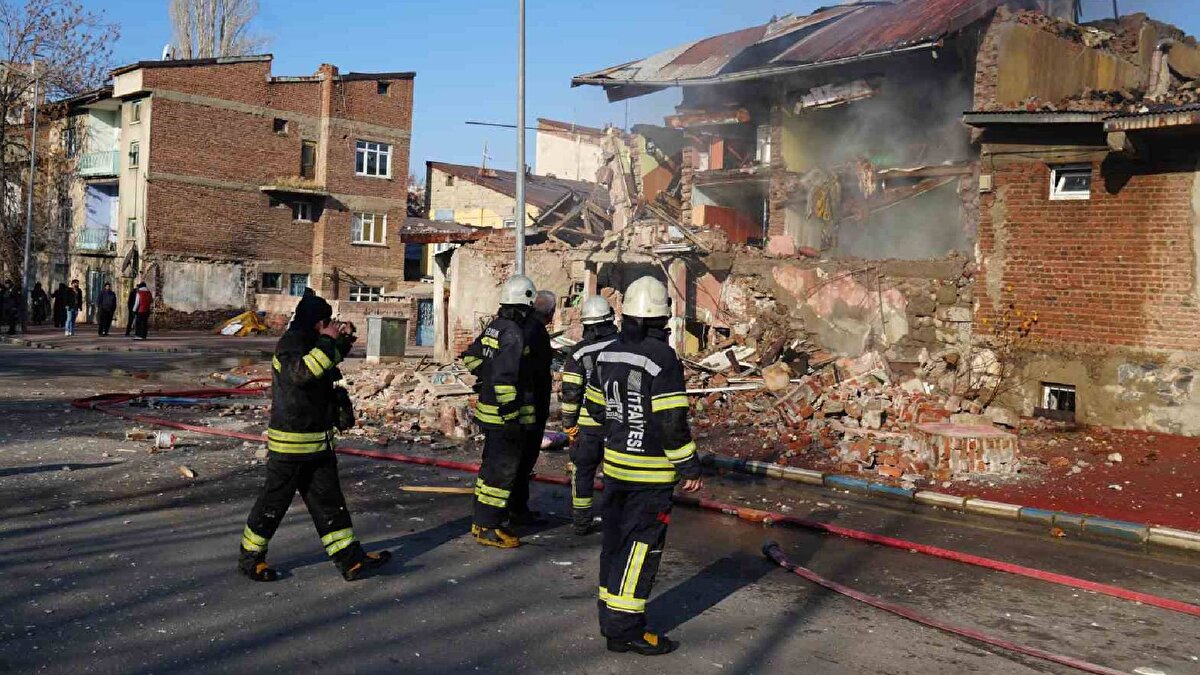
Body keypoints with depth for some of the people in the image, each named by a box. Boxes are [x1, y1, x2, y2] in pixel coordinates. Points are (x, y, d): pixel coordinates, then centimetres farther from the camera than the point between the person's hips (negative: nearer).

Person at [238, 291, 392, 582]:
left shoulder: (310, 342, 14)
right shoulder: (290, 344, -15)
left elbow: (333, 359, 33)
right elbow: (300, 372, -34)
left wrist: (343, 339, 13)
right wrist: (327, 341, -28)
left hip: (318, 442, 9)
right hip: (291, 443, -9)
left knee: (329, 501, 8)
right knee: (274, 502, 3)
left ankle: (351, 559, 9)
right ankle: (250, 557, 21)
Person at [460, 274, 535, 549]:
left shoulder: (494, 326, 8)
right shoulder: (514, 333, -20)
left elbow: (471, 356, 19)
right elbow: (504, 377, -26)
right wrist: (510, 416, -23)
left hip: (487, 407, 10)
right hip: (503, 413, -10)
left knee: (491, 465, 19)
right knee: (503, 469, -2)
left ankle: (481, 520, 29)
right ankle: (488, 528, 3)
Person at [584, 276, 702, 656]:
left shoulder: (608, 355, 4)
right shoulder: (663, 359, -18)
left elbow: (595, 407, 14)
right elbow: (672, 422, -20)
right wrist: (689, 467, -10)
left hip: (615, 464, 7)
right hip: (651, 471, -7)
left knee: (615, 540, 16)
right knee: (641, 546, -1)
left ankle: (610, 614, 27)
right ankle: (624, 629, 4)